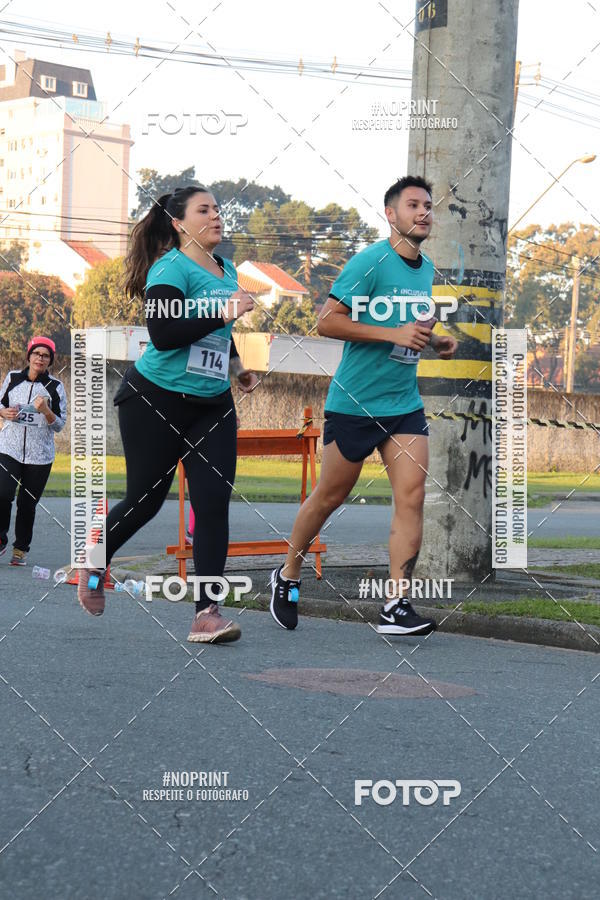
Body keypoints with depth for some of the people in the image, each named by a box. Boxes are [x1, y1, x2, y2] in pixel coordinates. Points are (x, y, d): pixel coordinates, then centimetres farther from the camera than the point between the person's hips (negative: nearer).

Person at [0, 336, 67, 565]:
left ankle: (21, 549, 17)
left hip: (39, 455, -1)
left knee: (27, 504, 2)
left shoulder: (55, 387, -1)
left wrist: (45, 411, -20)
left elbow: (59, 425, 0)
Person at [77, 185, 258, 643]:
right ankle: (93, 566, 34)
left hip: (212, 404, 6)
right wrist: (222, 315, -28)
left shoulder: (227, 271, 12)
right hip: (156, 399, -6)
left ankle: (208, 611, -8)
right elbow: (163, 334, -26)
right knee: (144, 500, 6)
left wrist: (237, 363, 19)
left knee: (214, 500, -9)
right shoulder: (170, 269, -13)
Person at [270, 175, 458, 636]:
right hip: (354, 402, -6)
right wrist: (393, 334, -24)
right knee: (331, 495, 7)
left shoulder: (426, 269, 11)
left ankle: (396, 607, -6)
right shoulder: (370, 261, -13)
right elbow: (327, 321, -19)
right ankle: (288, 576, 30)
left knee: (412, 496, -8)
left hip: (404, 403, 6)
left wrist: (433, 341, 7)